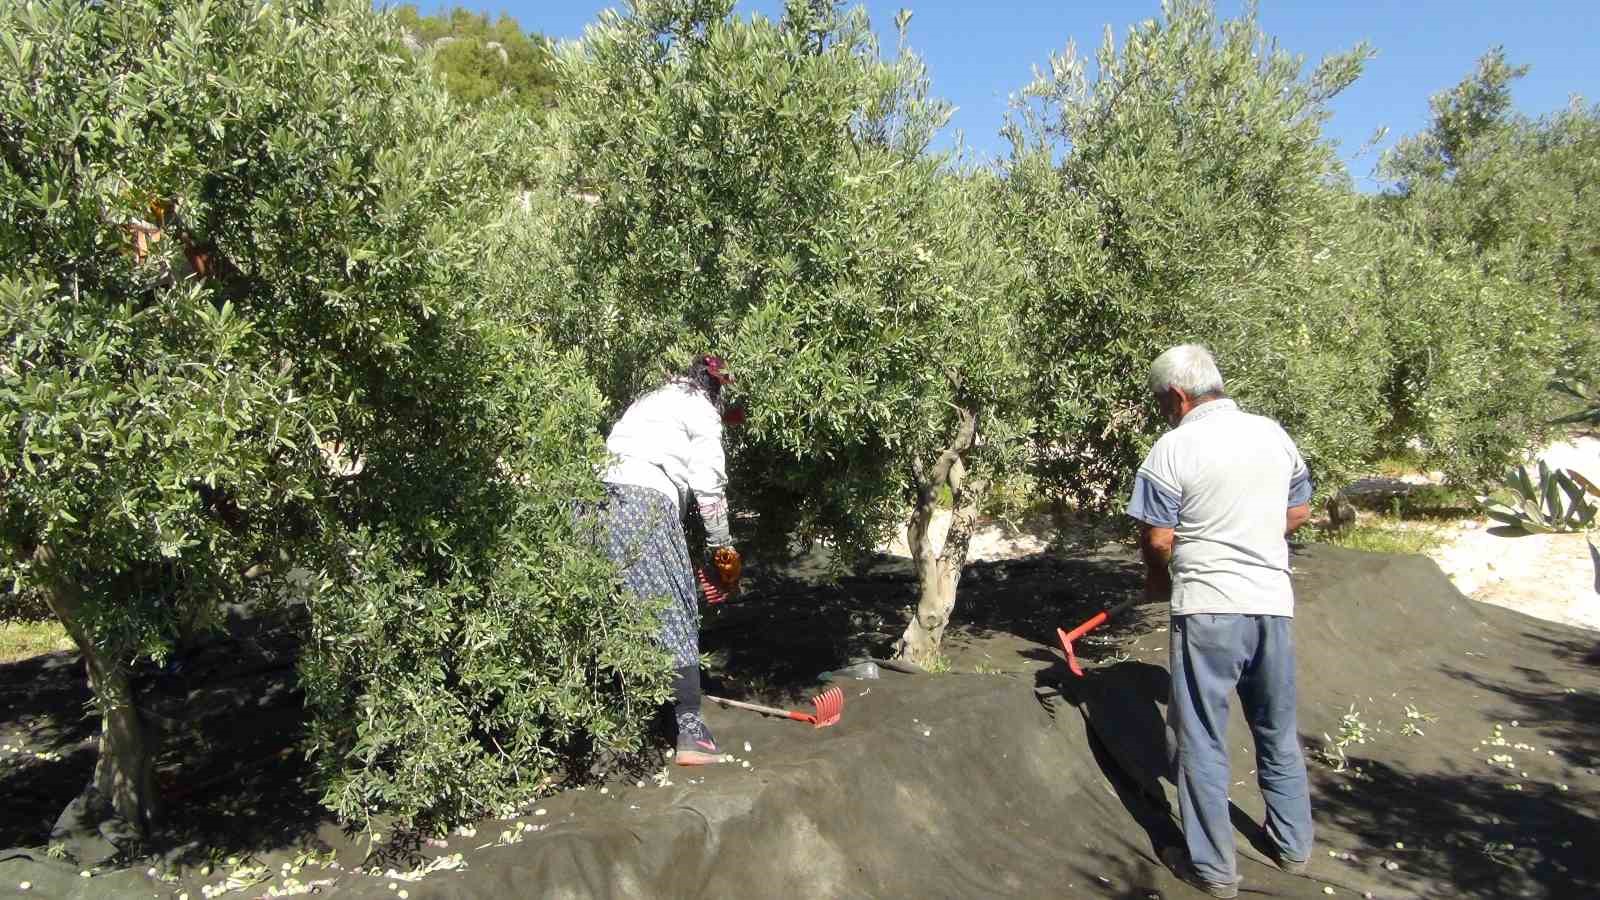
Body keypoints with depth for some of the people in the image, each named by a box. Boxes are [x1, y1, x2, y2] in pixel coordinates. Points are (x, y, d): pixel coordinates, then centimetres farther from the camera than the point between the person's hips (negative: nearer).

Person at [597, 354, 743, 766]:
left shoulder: (646, 403, 32)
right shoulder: (701, 409, 11)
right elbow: (709, 483, 4)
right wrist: (721, 544, 12)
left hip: (595, 496, 7)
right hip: (644, 501, -7)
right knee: (675, 617, -2)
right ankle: (690, 733, -3)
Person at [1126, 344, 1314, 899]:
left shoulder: (1174, 447, -12)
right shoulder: (1274, 434, 5)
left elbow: (1157, 539, -10)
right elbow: (1300, 511, 15)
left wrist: (1157, 582, 9)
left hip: (1208, 608, -5)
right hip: (1274, 602, 6)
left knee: (1203, 740, 7)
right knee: (1279, 732, 22)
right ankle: (1294, 846, 37)